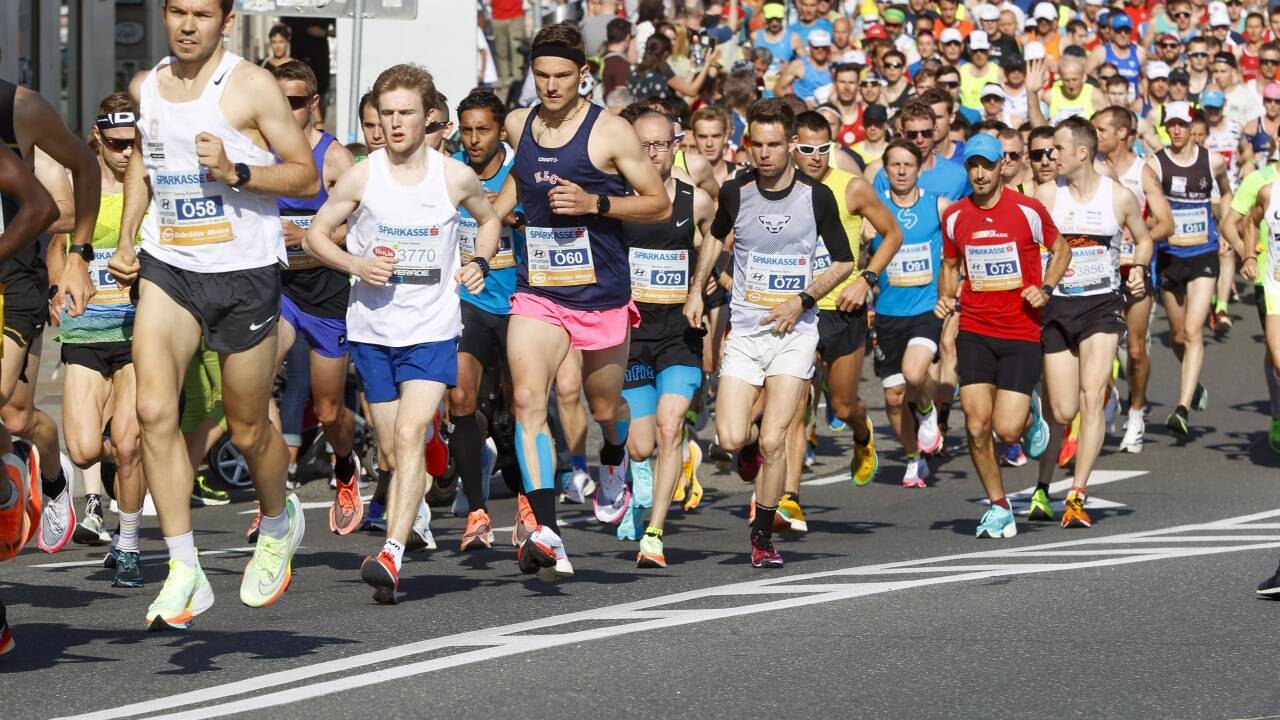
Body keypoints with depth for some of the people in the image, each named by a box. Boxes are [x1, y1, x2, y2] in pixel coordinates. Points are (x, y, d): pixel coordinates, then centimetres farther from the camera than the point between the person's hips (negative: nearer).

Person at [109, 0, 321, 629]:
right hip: (166, 269, 4)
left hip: (243, 273, -3)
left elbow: (307, 178, -6)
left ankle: (279, 524, 42)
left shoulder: (252, 87, -9)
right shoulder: (145, 87, 7)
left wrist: (235, 172, -21)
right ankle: (185, 574, -14)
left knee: (247, 430, 9)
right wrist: (125, 241, 16)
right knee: (154, 409, -18)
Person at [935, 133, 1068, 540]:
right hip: (975, 331, 3)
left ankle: (1030, 416, 27)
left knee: (1007, 430, -11)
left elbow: (1060, 250, 11)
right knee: (977, 427, -6)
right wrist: (946, 297, 1)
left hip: (1021, 334, -3)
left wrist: (1045, 288, -5)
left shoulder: (1029, 211, -4)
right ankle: (998, 507, 12)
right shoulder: (954, 217, 4)